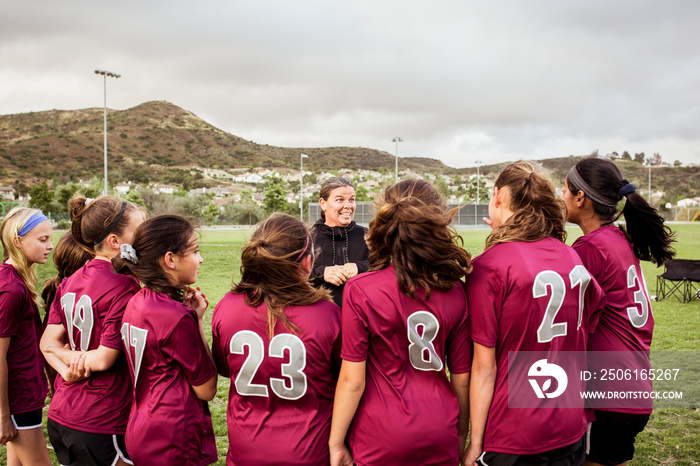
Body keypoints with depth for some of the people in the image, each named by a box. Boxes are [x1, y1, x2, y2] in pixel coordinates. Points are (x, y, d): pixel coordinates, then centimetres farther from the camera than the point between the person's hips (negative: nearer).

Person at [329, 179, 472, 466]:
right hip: (440, 441, 3)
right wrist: (461, 434, 16)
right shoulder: (454, 291, -6)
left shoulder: (360, 291, -15)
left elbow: (352, 380, -14)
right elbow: (462, 377, 1)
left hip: (381, 443, -2)